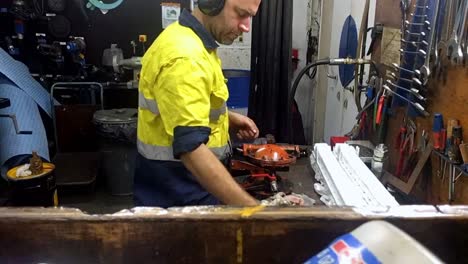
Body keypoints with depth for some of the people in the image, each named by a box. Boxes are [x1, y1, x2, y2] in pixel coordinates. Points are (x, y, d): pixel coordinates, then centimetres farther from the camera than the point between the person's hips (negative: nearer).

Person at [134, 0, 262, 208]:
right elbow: (191, 148, -36)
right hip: (177, 196, -9)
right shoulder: (184, 57, -27)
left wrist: (227, 117, 6)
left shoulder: (192, 40, 6)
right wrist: (248, 206, -40)